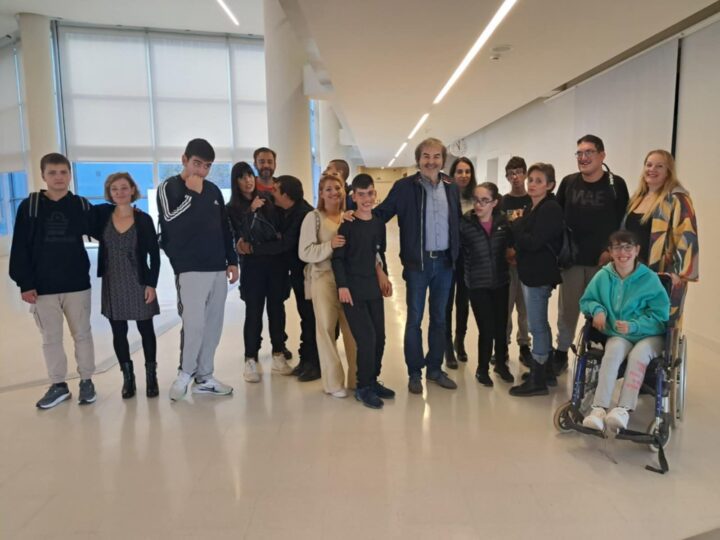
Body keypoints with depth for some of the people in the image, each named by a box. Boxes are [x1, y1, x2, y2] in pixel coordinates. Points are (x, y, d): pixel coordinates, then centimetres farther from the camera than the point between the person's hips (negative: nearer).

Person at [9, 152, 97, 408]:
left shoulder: (82, 205, 1)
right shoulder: (29, 206, -1)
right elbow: (20, 248, -2)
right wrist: (25, 283, -6)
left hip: (77, 284, 0)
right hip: (42, 287, 0)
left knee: (82, 334, 9)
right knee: (50, 338, 10)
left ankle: (86, 381, 23)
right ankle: (58, 385, 23)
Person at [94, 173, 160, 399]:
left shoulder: (144, 219, -4)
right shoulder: (102, 214, 1)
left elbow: (154, 254, -4)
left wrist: (152, 283, -8)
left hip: (139, 283, -2)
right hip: (112, 284, 2)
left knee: (146, 330, 6)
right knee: (119, 333, 8)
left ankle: (151, 376, 19)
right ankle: (128, 378, 22)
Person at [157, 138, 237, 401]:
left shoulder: (213, 190, 14)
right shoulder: (169, 187, -1)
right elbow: (169, 221, -19)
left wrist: (232, 261, 13)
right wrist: (192, 193, -13)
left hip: (218, 269, 6)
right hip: (190, 269, -5)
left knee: (213, 325, 7)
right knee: (194, 323, -11)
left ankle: (204, 377, 18)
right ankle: (185, 373, 11)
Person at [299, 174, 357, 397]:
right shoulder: (313, 217, 0)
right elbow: (304, 252, -8)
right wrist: (329, 245, -21)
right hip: (324, 279, -3)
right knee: (326, 328, 2)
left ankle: (356, 378, 20)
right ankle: (333, 382, 13)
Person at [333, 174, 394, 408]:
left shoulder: (379, 223, 8)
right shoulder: (347, 224, -9)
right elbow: (338, 258, -10)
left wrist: (384, 276, 15)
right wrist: (342, 286, -17)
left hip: (373, 288, 6)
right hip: (352, 290, -6)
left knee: (379, 337, 8)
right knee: (367, 338, -9)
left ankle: (372, 381, 26)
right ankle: (363, 387, 7)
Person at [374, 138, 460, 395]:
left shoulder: (452, 188, 7)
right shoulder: (404, 186, -6)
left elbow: (457, 222, 11)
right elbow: (381, 214, -7)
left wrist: (456, 253, 6)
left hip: (444, 261, 4)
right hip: (417, 263, -4)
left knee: (439, 318, 13)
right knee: (414, 319, 5)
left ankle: (435, 369, 27)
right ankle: (414, 373, 18)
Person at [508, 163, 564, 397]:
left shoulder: (551, 209, -14)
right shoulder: (534, 208, 15)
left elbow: (533, 242, -22)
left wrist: (515, 227, -8)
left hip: (539, 274, -10)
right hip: (531, 271, 10)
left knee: (536, 325, -4)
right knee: (540, 324, 17)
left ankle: (538, 380, 5)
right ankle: (546, 371, 29)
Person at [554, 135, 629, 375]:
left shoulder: (616, 184, -1)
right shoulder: (568, 182, 6)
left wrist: (611, 251, -10)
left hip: (602, 260, -2)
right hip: (572, 258, 2)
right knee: (567, 309, 8)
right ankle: (560, 353, 21)